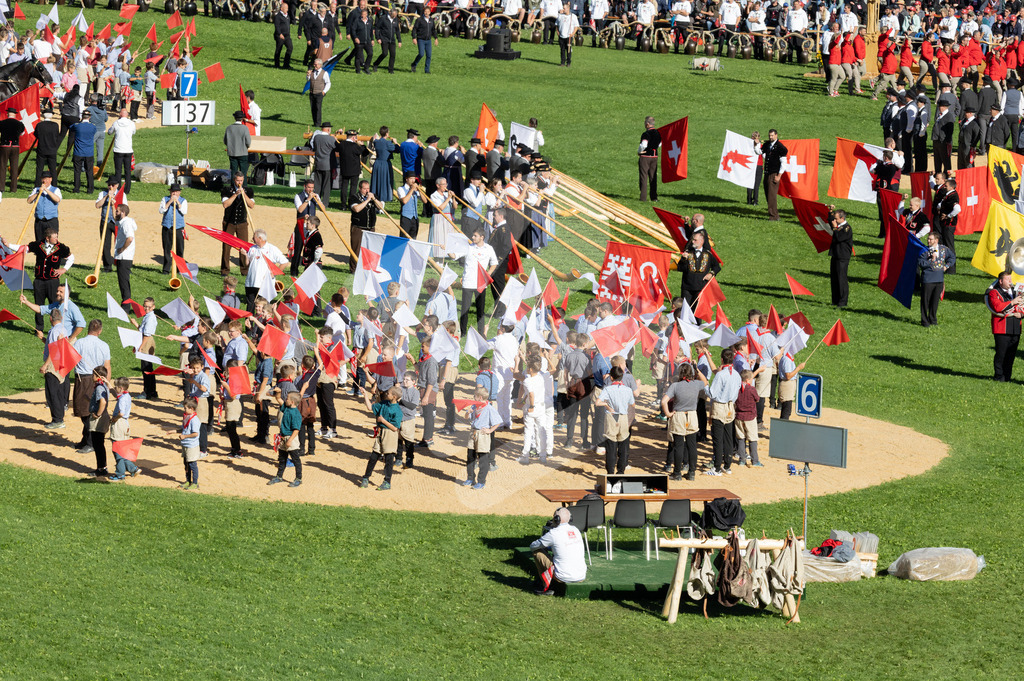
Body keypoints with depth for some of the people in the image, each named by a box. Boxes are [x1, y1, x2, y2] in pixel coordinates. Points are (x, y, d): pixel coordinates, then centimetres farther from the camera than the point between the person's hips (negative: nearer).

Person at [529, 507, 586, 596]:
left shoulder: (553, 533, -12)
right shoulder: (575, 530, 6)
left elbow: (532, 547, 3)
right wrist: (550, 547, 32)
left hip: (564, 578, -6)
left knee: (537, 553, 9)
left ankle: (546, 587, 15)